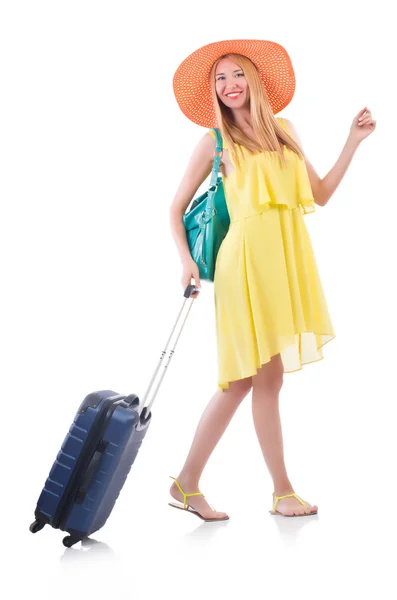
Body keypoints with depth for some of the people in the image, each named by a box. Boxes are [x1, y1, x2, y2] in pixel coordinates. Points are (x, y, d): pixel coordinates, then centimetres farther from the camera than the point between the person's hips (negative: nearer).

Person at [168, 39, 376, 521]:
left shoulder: (283, 131, 16)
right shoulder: (216, 141, 4)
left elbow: (320, 195, 15)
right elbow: (176, 208, 5)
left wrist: (353, 142, 12)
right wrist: (186, 260, -9)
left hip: (288, 259, 5)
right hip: (249, 259, -5)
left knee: (252, 377, 5)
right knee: (264, 376, -5)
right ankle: (282, 491, 5)